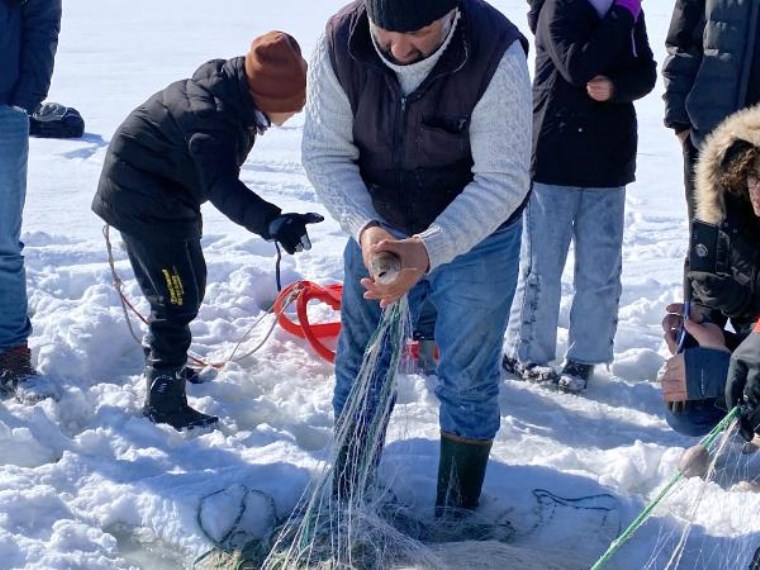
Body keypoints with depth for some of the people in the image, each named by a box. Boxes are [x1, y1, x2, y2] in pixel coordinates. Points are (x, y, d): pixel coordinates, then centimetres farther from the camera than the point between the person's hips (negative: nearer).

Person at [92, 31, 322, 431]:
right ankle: (164, 401, 0)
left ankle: (165, 361, 43)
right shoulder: (213, 117, -33)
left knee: (190, 280, 22)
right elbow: (223, 187, -45)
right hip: (144, 199, -10)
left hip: (160, 190, 10)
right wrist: (273, 223, -58)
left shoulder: (230, 87, -4)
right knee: (178, 297, -9)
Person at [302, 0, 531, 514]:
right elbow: (326, 153, -15)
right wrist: (365, 229, -33)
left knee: (467, 382, 4)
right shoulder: (341, 43, -22)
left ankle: (457, 515, 25)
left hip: (475, 237, -3)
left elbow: (502, 181, -28)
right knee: (360, 367, 12)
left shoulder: (497, 55, -31)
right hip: (379, 230, 3)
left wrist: (427, 250, -41)